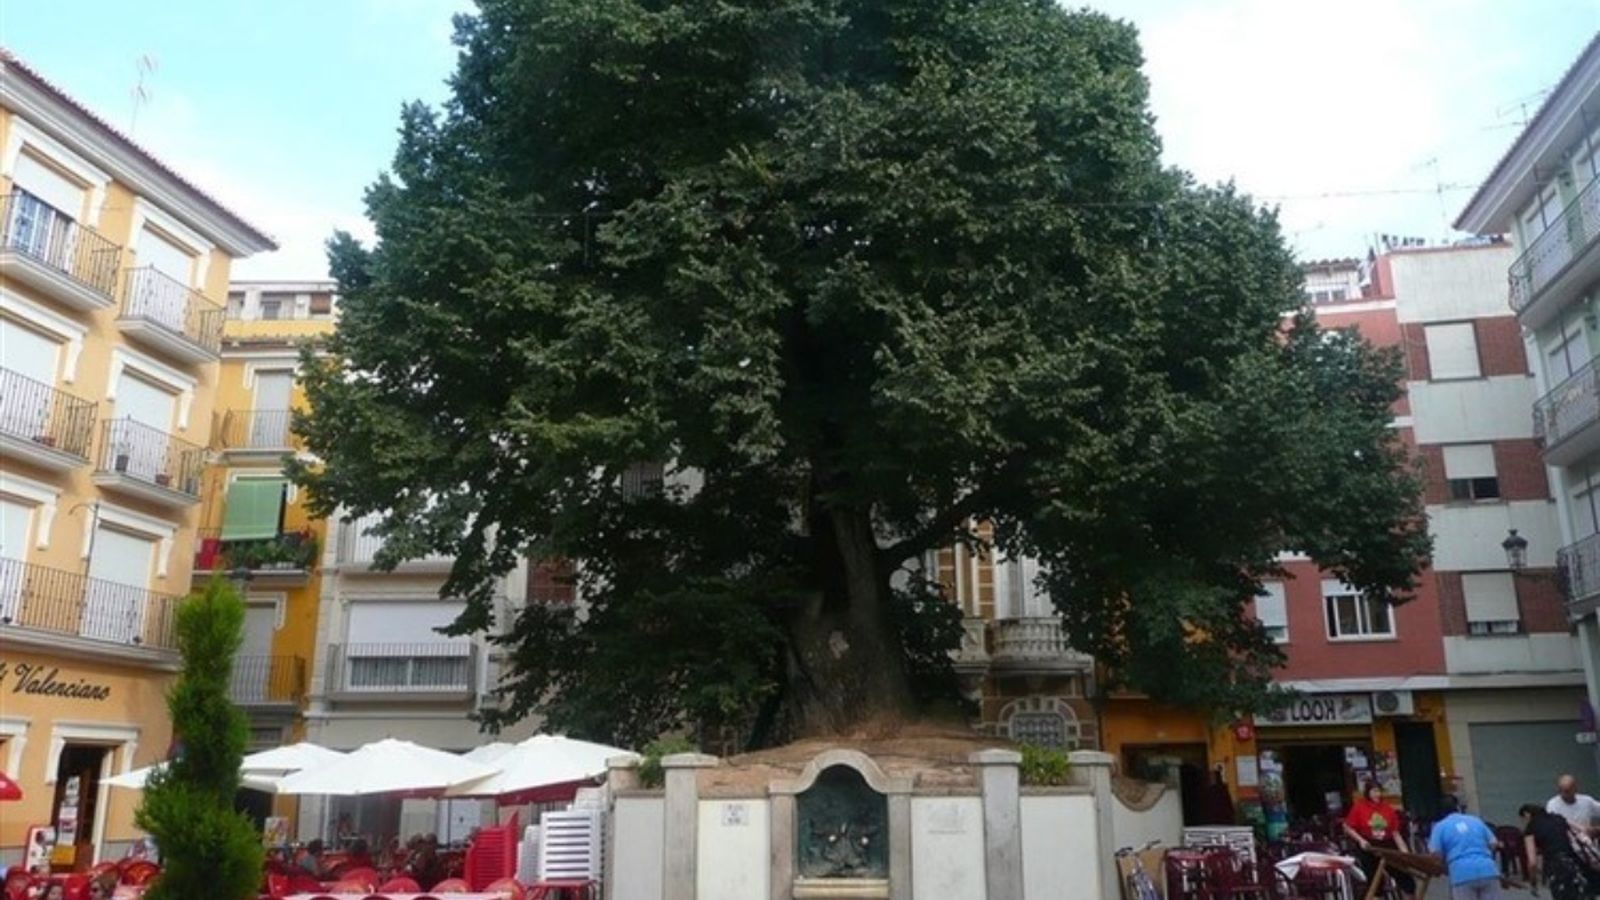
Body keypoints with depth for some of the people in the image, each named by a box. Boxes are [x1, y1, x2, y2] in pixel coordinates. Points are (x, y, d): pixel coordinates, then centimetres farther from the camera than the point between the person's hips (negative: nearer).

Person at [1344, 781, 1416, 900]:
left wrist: (1405, 852, -6)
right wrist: (1360, 840, -16)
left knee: (1405, 877, 3)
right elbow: (1347, 828, -3)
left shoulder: (1388, 809, 1)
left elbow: (1395, 833, 3)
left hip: (1388, 846, 3)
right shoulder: (1358, 807, -6)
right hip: (1368, 848, -3)